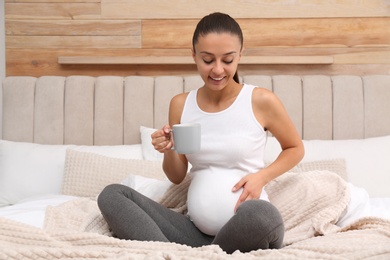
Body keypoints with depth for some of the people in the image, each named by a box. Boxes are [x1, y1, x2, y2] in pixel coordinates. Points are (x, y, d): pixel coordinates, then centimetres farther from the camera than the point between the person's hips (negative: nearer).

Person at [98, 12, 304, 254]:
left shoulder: (261, 101, -4)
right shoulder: (181, 104, 7)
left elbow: (296, 149, 12)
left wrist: (262, 176, -7)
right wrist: (169, 149, -8)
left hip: (246, 230, -3)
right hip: (197, 231, 4)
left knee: (260, 213, -39)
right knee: (111, 195, -10)